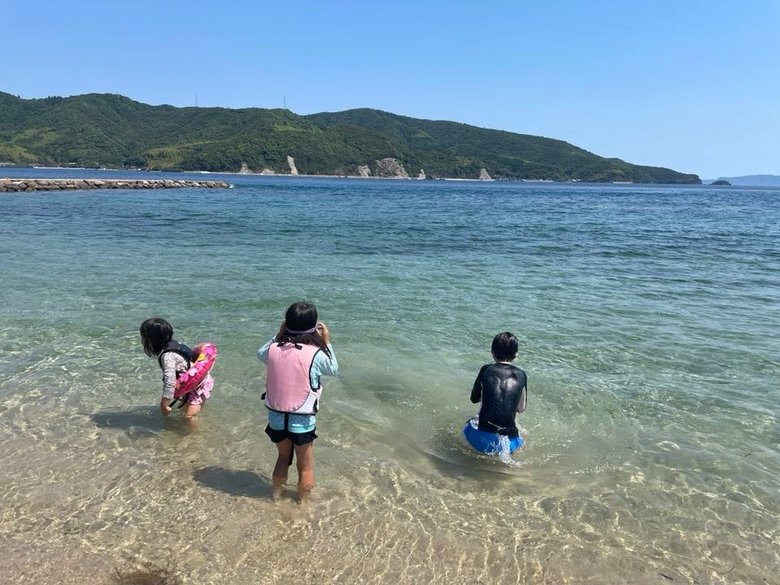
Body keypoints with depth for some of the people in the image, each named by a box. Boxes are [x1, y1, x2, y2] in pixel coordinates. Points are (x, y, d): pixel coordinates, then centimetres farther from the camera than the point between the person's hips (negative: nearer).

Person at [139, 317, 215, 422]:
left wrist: (164, 405, -25)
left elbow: (170, 383, -34)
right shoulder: (170, 344, -5)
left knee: (189, 417, -13)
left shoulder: (168, 356, -31)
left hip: (200, 385, -10)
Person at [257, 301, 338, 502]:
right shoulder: (316, 354, -20)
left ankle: (276, 493, 47)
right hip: (302, 420, -4)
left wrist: (278, 334, 12)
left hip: (276, 417, 4)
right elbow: (333, 369, 1)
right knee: (305, 467, 19)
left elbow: (260, 354, 15)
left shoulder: (273, 349, -11)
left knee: (283, 457, 30)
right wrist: (327, 341, 7)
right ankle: (302, 501, 35)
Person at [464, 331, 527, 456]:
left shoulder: (486, 369, -1)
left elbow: (474, 398, 13)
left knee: (470, 423, 33)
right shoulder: (521, 375, 2)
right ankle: (505, 452, 12)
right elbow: (521, 408, 13)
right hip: (510, 444, 2)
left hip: (482, 440, -1)